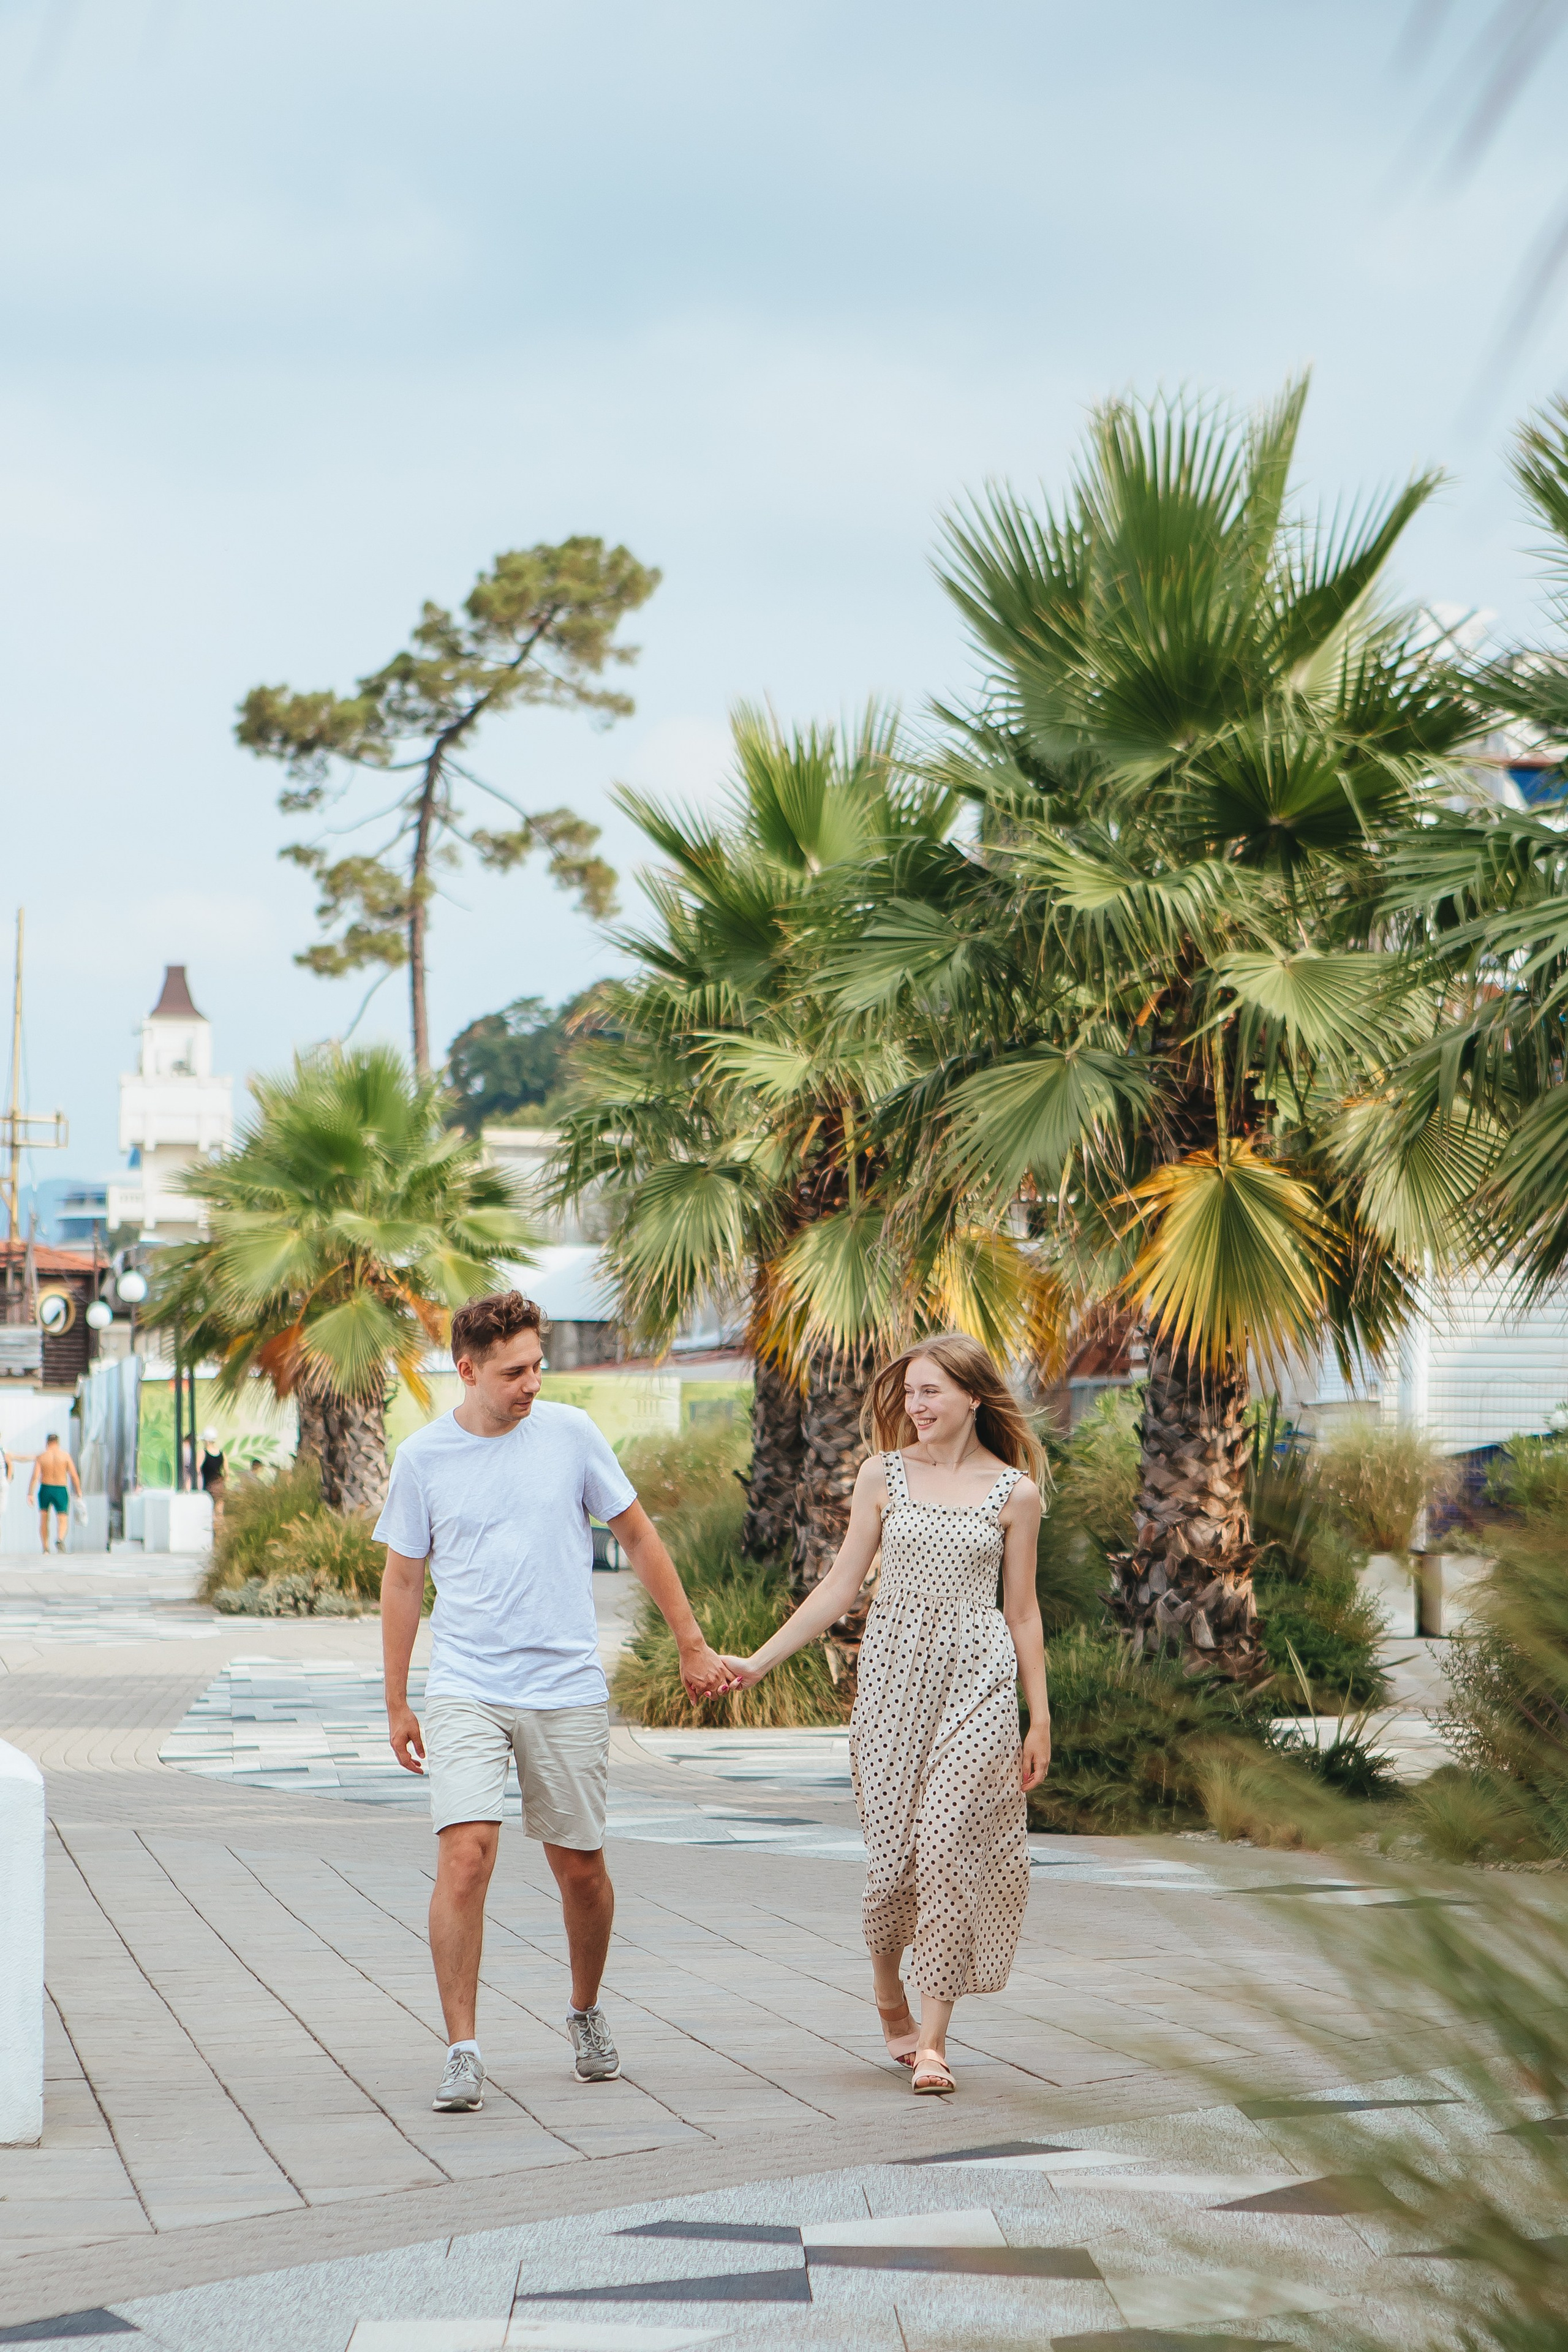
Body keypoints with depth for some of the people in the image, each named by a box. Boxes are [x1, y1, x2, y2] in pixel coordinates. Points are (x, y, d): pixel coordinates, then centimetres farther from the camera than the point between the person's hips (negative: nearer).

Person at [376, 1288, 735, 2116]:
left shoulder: (570, 1434, 0)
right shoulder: (423, 1457, 0)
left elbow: (638, 1537, 10)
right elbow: (402, 1582, 9)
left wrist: (692, 1645, 10)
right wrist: (396, 1705, 10)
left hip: (567, 1690, 1)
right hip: (464, 1690, -1)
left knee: (580, 1868, 8)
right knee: (466, 1853, -16)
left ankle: (586, 2014, 34)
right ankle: (462, 2053, -11)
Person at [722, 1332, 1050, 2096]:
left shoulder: (1013, 1492, 3)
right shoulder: (883, 1476, 6)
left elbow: (1021, 1612, 8)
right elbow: (840, 1587, 9)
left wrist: (1039, 1718, 6)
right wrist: (761, 1660, 5)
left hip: (976, 1680, -1)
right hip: (893, 1674, 1)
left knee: (949, 1840, -11)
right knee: (894, 1845, 0)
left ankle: (932, 2038, -7)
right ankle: (888, 1995, 28)